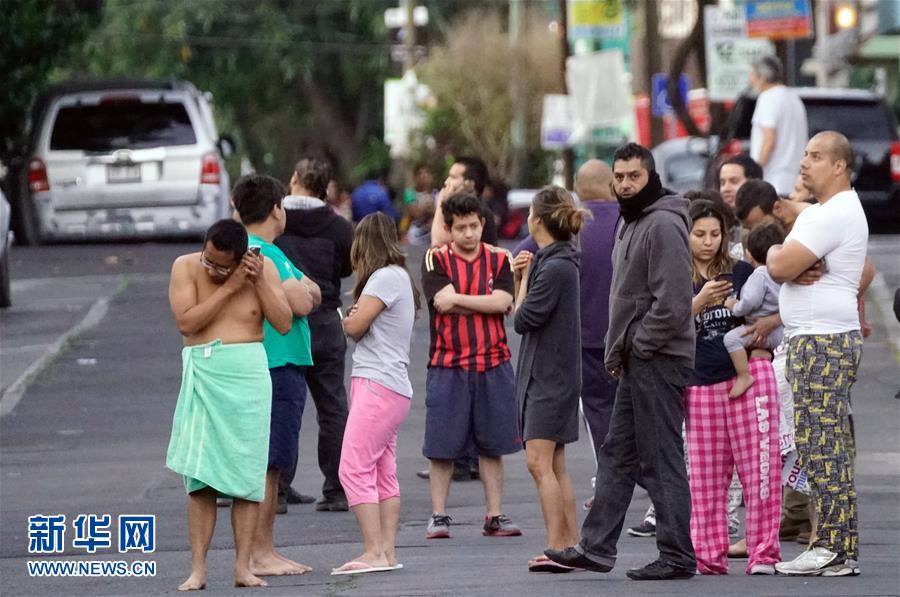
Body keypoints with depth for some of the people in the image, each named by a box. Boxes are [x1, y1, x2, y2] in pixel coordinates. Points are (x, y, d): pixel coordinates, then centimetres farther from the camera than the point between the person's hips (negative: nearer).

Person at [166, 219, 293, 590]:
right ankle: (197, 570, -3)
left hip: (248, 377, 1)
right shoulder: (185, 267, -1)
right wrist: (229, 288, -15)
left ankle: (243, 567, 3)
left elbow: (283, 324, -3)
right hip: (203, 376, -1)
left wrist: (259, 282, -12)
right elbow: (186, 322, -13)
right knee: (200, 477, -4)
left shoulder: (263, 269, 2)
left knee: (247, 474, 0)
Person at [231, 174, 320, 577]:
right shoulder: (264, 255, -14)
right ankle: (259, 555, -9)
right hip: (276, 369, -11)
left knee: (271, 467, 14)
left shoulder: (255, 251, 19)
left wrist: (303, 290, -1)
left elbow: (313, 295, 19)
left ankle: (265, 552, 19)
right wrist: (302, 290, 1)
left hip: (281, 369, 11)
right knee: (266, 465, -9)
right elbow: (301, 302, -19)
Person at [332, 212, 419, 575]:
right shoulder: (398, 277, 20)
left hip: (377, 384, -10)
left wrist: (350, 318, 7)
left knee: (355, 469, -13)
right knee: (384, 474, 8)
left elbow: (354, 326, -12)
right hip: (392, 386, 10)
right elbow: (358, 328, 17)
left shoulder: (386, 277, -10)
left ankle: (374, 552, -18)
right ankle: (387, 552, 6)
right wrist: (357, 318, -2)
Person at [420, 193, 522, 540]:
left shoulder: (499, 260, 6)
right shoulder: (436, 260, 0)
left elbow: (502, 302, -8)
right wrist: (485, 304, -7)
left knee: (492, 445, 6)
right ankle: (438, 516, 7)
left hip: (493, 363, 2)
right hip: (447, 365, -2)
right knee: (442, 446, 0)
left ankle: (495, 516, 13)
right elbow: (443, 302, -14)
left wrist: (457, 298, -10)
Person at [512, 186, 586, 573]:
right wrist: (523, 276, 0)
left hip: (550, 375, -10)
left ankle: (558, 547, -17)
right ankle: (571, 545, 13)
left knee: (539, 462, -13)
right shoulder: (554, 261, 12)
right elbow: (529, 314, 14)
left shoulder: (555, 268, -18)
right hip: (546, 372, 10)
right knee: (554, 466, 11)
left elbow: (524, 319, -15)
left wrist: (524, 277, -1)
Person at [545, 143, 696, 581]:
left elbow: (672, 303, -22)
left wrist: (636, 346, -14)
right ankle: (596, 548, 17)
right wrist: (618, 351, 16)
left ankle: (677, 556, -2)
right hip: (636, 363, 11)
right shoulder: (631, 224, 18)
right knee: (617, 455, 12)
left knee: (661, 459, -7)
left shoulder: (663, 225, -15)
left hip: (657, 360, -11)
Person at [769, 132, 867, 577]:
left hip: (824, 343, -11)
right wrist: (792, 261, -5)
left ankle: (837, 550, -11)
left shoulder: (834, 214, -15)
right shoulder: (822, 212, 20)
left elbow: (780, 267, -20)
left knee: (823, 450, -11)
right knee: (820, 450, 11)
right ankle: (832, 545, 13)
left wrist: (776, 252, 2)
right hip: (812, 342, 11)